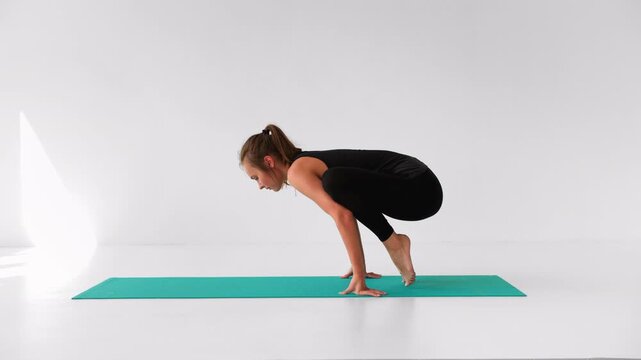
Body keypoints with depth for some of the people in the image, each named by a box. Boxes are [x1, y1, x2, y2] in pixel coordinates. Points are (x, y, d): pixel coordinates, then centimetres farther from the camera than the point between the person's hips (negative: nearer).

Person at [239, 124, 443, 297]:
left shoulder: (297, 172, -12)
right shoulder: (308, 163, 17)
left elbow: (343, 215, -25)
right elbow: (348, 214, 25)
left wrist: (359, 278, -25)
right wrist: (358, 269, 26)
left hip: (418, 191, -10)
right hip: (412, 188, 10)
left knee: (335, 181, -29)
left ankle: (394, 243, -8)